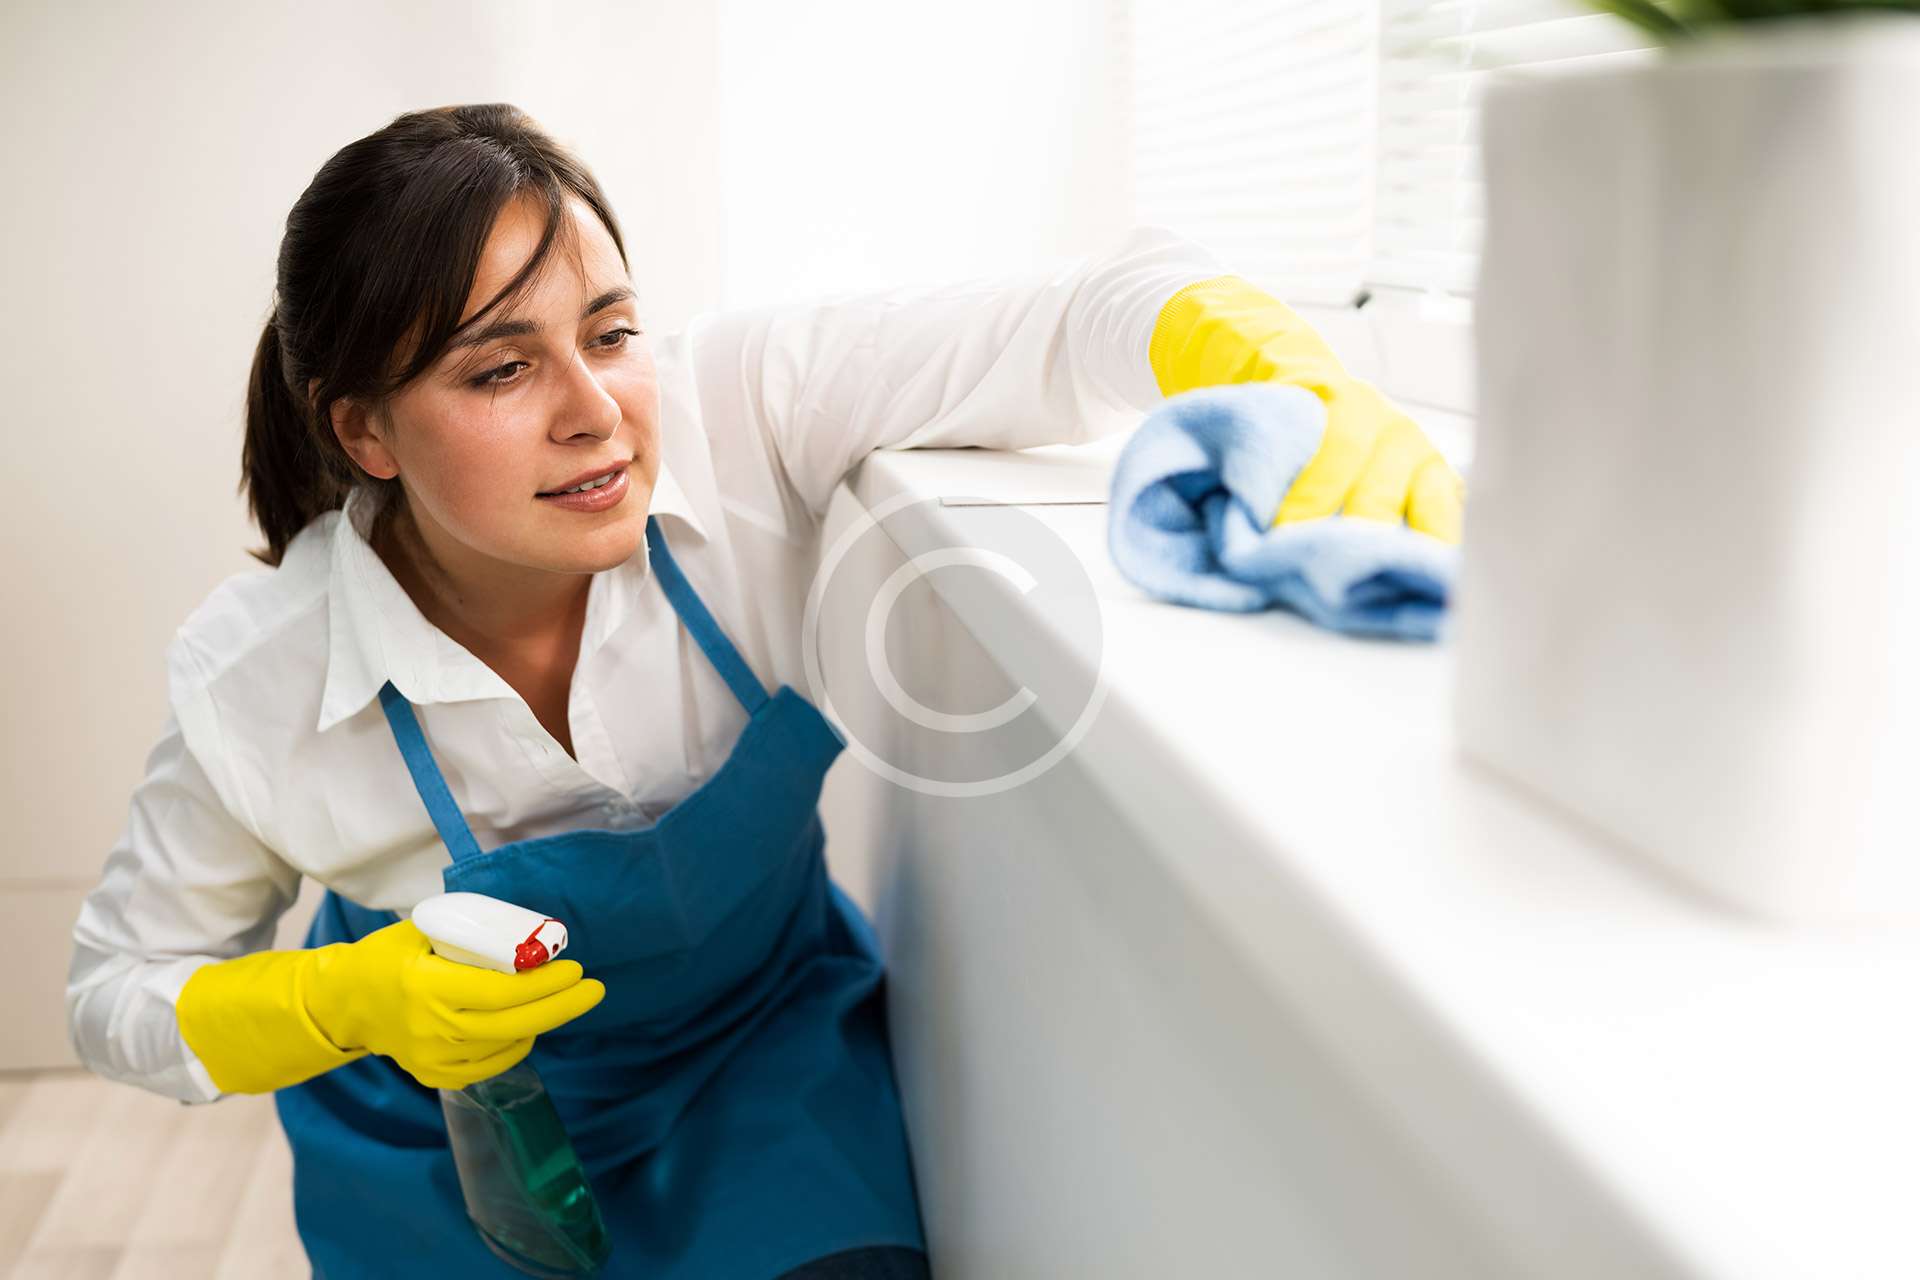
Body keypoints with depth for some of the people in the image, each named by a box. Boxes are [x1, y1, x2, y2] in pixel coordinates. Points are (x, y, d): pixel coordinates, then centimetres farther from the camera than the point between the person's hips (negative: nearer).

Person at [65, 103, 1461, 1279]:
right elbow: (123, 991, -8)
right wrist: (353, 1002, -27)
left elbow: (1094, 312, -30)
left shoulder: (729, 407, -28)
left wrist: (1304, 387, -51)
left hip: (773, 1057, 1)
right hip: (462, 1157, 0)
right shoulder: (254, 684, -24)